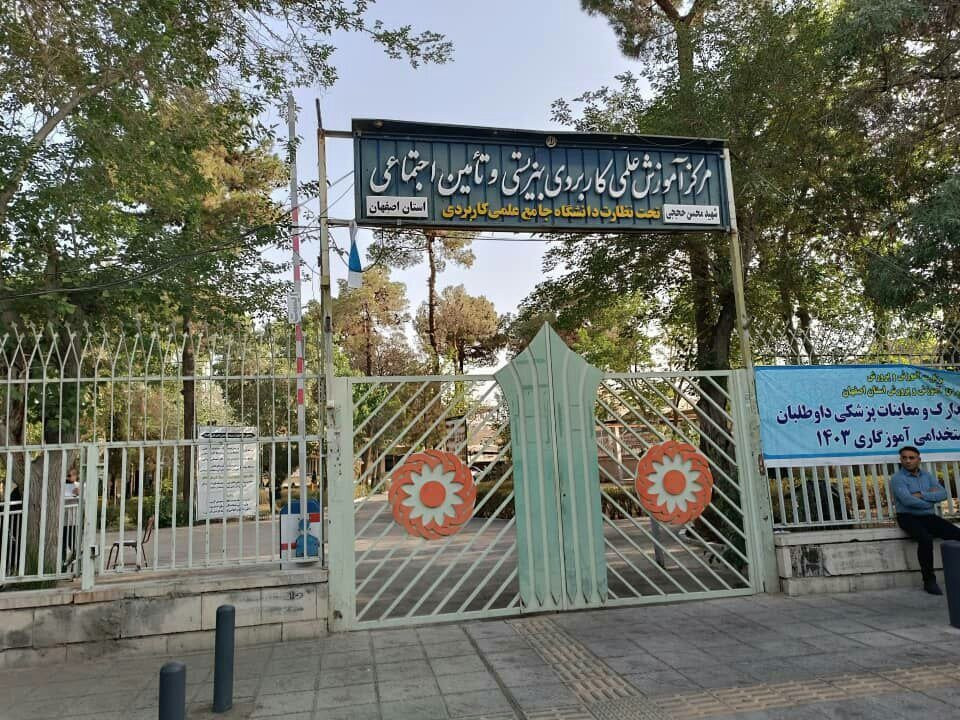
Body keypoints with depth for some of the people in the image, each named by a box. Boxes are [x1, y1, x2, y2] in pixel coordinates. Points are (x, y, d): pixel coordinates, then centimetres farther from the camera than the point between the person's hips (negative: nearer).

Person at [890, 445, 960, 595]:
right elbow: (907, 500, -19)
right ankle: (929, 580, -21)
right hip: (909, 517, -6)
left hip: (929, 516, 6)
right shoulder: (898, 478, -5)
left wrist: (921, 495, -13)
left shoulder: (926, 476, 13)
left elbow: (943, 494, -1)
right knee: (926, 539, -32)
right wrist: (931, 499, -5)